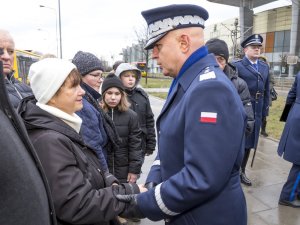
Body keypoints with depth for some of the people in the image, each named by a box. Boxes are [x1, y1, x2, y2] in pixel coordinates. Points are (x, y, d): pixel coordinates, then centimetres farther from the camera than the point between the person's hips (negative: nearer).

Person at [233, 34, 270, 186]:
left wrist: (265, 110, 9)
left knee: (249, 143, 15)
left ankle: (241, 171, 31)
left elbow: (266, 90, 13)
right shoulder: (237, 66, -7)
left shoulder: (265, 67, 12)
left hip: (256, 112, 6)